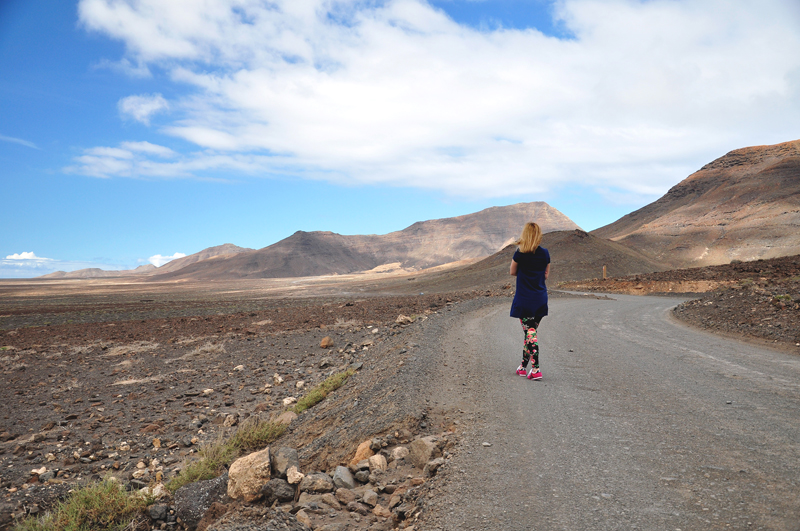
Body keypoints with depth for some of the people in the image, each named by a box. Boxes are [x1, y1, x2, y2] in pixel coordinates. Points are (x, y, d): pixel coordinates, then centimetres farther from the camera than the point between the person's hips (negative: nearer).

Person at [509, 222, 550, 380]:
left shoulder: (520, 254, -12)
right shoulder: (545, 253, 2)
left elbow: (513, 272, 2)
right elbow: (546, 275, 11)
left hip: (524, 299, -5)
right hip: (541, 299, 5)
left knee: (530, 333, -2)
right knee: (530, 331, 14)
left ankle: (536, 369, -6)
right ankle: (523, 366, 25)